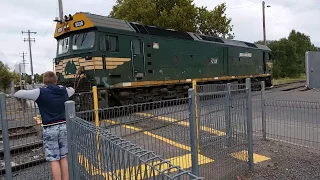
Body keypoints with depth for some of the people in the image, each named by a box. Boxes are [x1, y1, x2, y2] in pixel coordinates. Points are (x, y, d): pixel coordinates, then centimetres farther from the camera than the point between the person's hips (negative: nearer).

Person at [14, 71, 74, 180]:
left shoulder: (40, 92, -9)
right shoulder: (64, 91, 4)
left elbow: (17, 94, -5)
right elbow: (72, 90, 28)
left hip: (50, 129, -4)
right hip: (63, 127, 4)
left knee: (54, 160, 3)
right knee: (64, 158, 13)